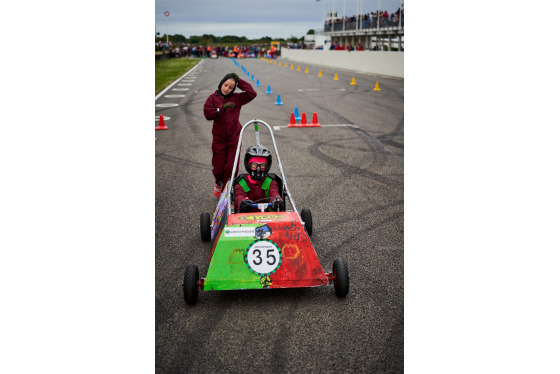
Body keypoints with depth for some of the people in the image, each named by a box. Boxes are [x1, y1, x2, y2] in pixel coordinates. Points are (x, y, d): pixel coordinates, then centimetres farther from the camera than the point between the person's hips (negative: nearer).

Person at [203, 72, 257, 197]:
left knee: (231, 167, -5)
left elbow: (252, 94, -6)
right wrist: (222, 108, -23)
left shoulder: (237, 98, 5)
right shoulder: (213, 98, 1)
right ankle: (218, 183, 39)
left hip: (234, 138, 0)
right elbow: (208, 114, -11)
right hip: (219, 139, 0)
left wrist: (239, 81, -4)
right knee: (218, 167, 7)